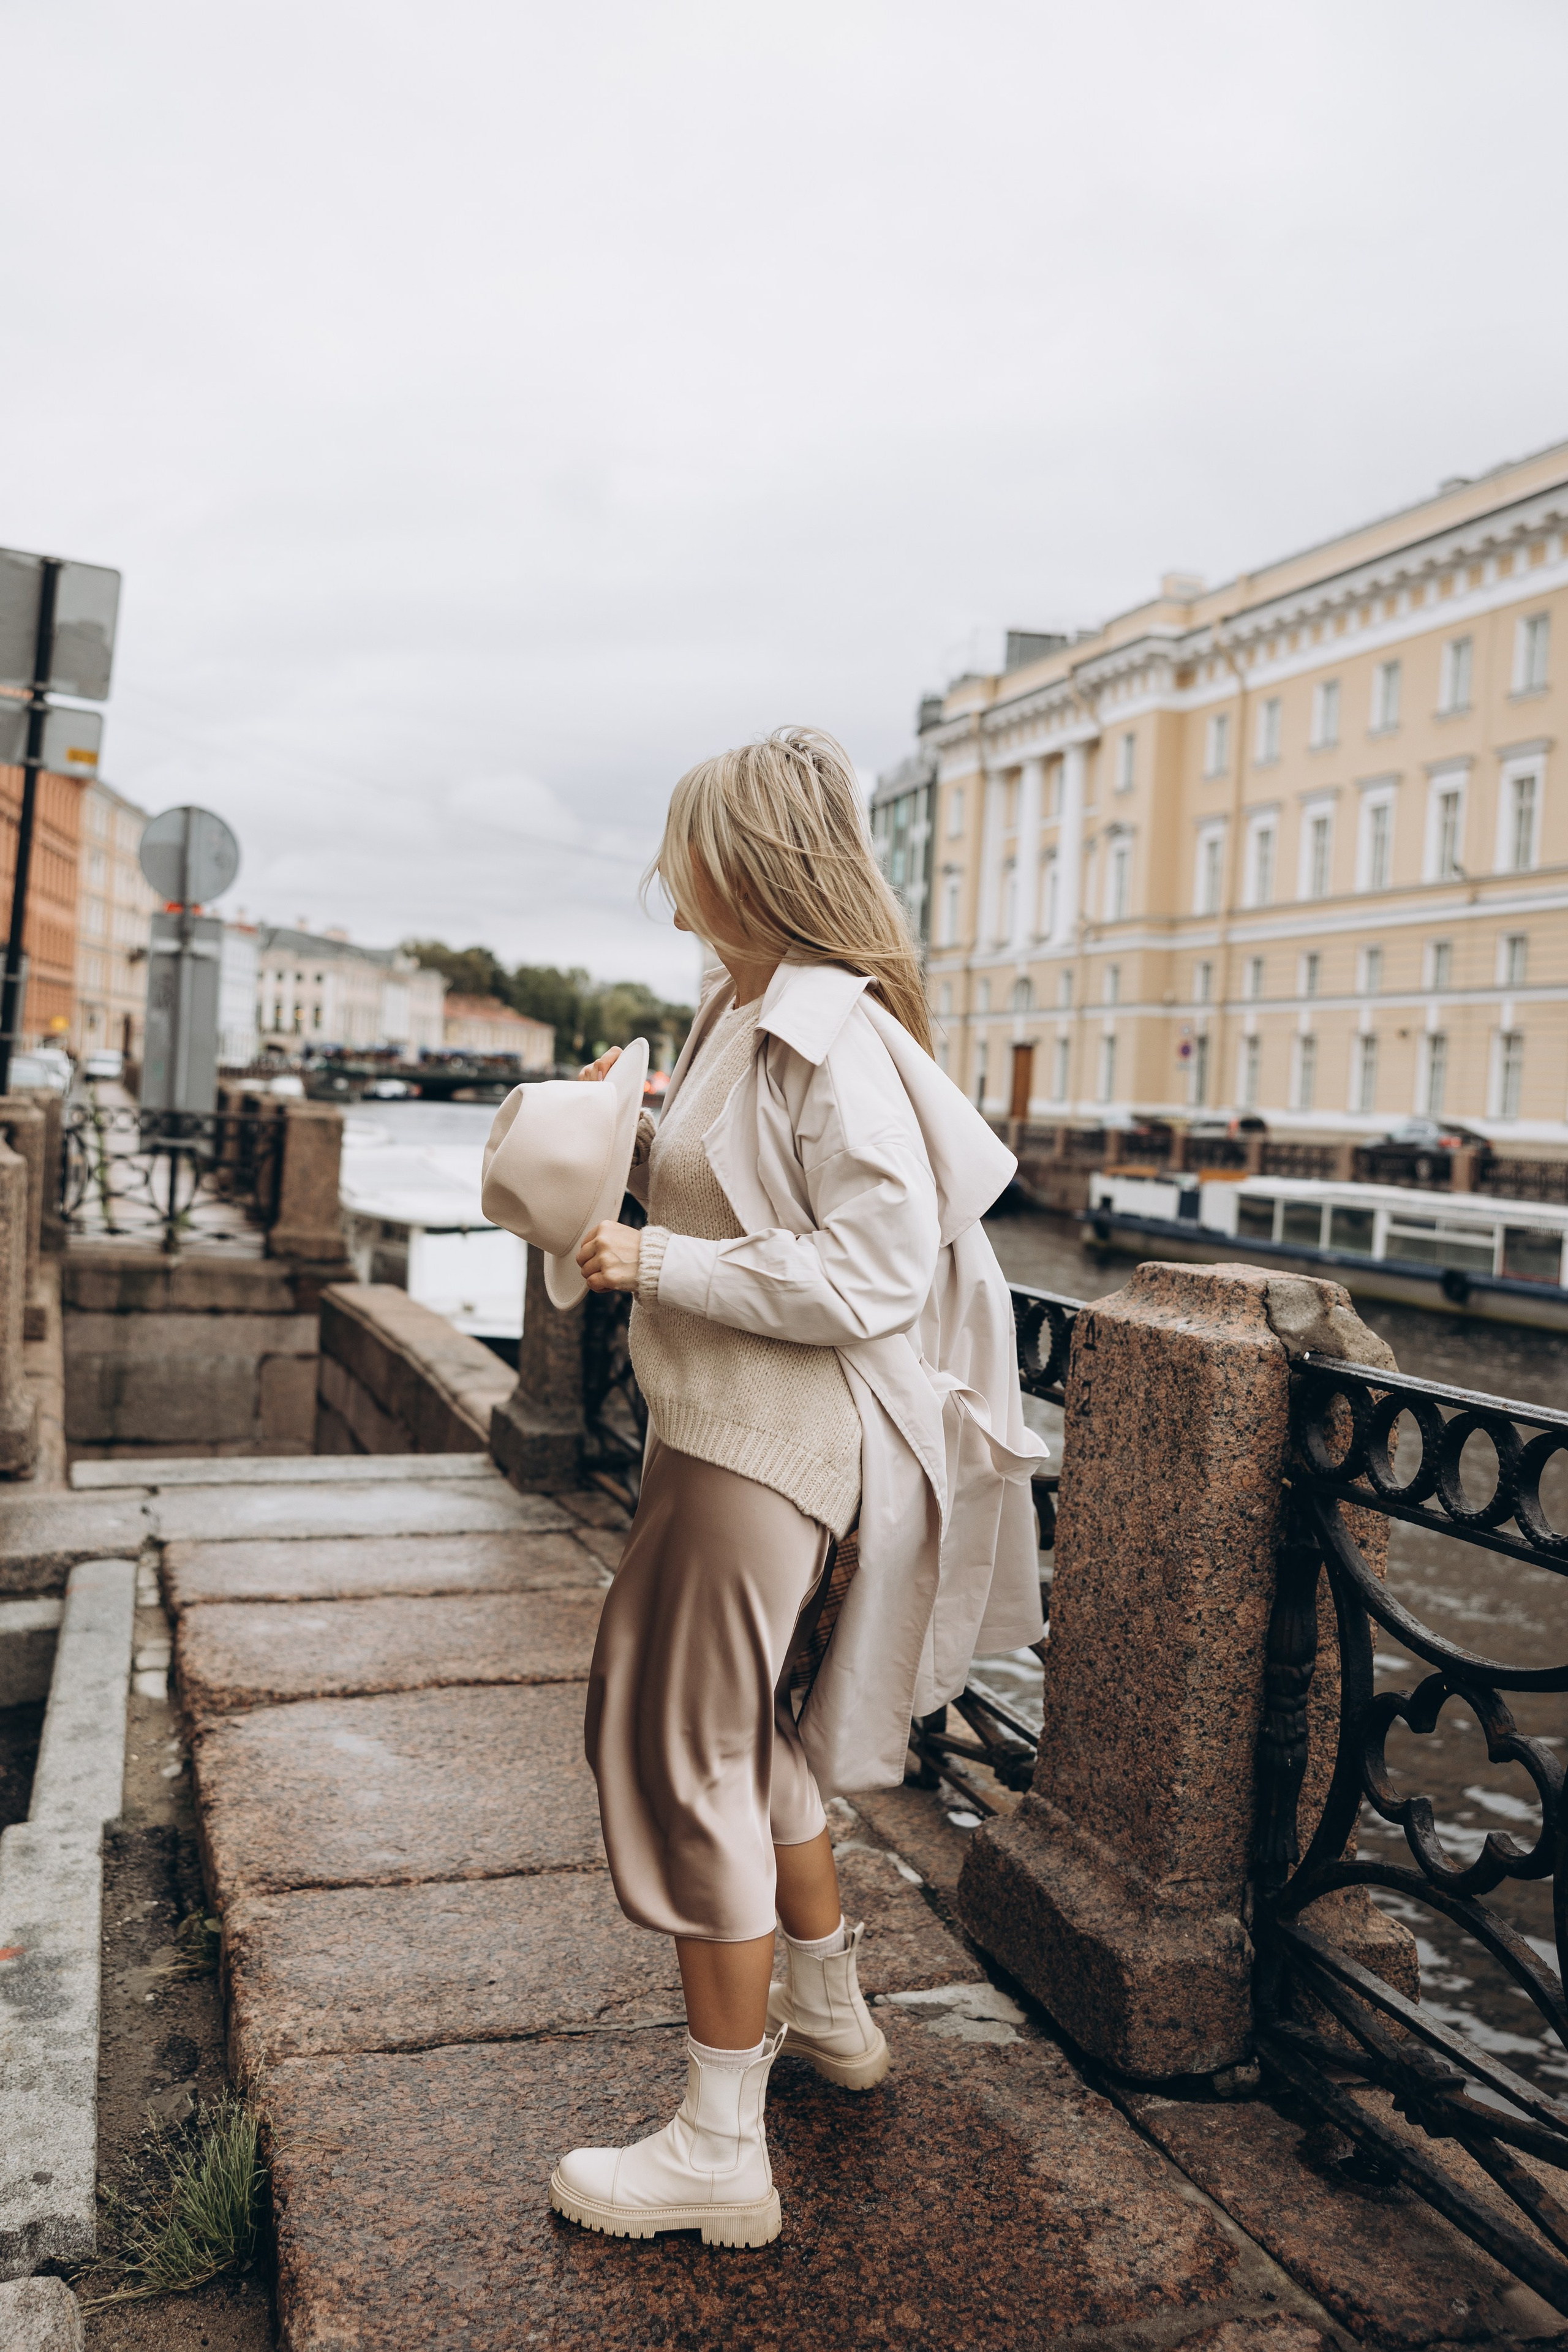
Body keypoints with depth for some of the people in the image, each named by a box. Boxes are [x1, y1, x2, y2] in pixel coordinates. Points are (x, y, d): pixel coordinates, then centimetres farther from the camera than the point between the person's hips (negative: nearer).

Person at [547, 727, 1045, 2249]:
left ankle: (720, 2152, 14)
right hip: (720, 1424, 10)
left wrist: (658, 1264, -22)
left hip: (776, 1443, -10)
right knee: (744, 1730, 23)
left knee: (688, 1756, -1)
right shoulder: (740, 1014, 11)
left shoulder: (835, 1039, -19)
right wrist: (635, 1143, 7)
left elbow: (876, 1271, -24)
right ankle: (829, 2010, 43)